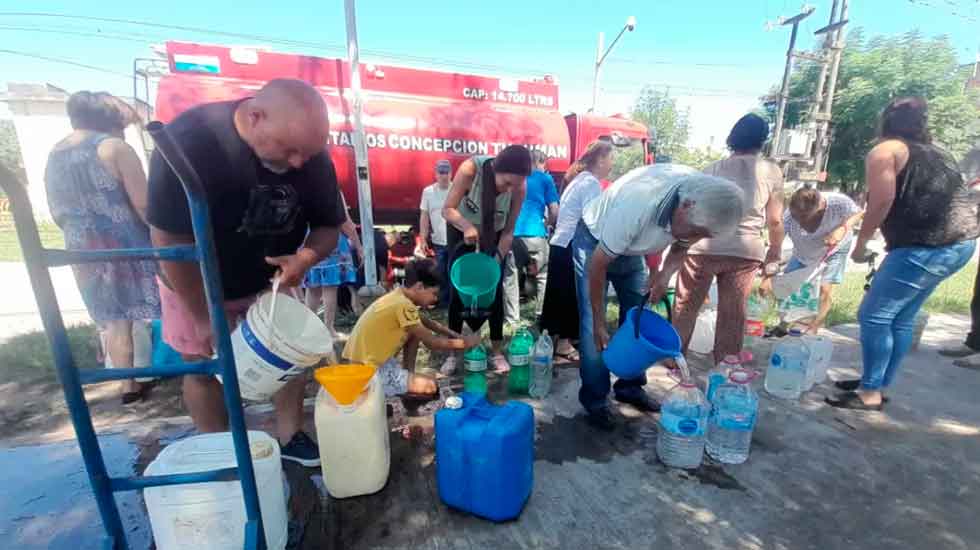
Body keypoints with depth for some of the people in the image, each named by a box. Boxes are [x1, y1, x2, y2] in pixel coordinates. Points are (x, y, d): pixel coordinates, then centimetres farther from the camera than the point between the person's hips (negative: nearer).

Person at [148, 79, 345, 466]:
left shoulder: (314, 157, -21)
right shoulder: (188, 142, -33)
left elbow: (328, 226, -10)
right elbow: (170, 241, -27)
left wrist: (306, 257, -32)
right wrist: (208, 318, -21)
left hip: (271, 278, 3)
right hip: (195, 282, -3)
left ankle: (290, 436, 25)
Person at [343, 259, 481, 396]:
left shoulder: (399, 296, 4)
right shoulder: (403, 305, -23)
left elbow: (427, 323, 18)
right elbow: (431, 343, -17)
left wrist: (455, 335, 9)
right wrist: (465, 343, -5)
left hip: (370, 360, 9)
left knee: (417, 331, 10)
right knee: (430, 386, -13)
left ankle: (409, 374, 15)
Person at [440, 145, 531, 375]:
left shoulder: (519, 188, -26)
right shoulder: (470, 169, -33)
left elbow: (508, 232, -18)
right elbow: (447, 209, -27)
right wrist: (467, 226, -46)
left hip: (494, 235, 1)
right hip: (461, 231, -1)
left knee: (495, 290, -2)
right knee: (458, 290, -2)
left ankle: (497, 351, 12)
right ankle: (452, 352, 10)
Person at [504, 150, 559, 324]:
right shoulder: (545, 178, 8)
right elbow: (554, 211, 2)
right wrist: (547, 225, 19)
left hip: (510, 233, 3)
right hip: (534, 233, -3)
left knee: (509, 276, 7)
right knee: (543, 276, 11)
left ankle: (512, 319, 7)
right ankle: (541, 316, 11)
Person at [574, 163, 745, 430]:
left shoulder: (705, 206, -20)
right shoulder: (637, 205, -40)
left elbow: (681, 247, -1)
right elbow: (598, 265, -31)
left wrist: (665, 274, -24)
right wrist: (599, 323, -24)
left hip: (631, 249, 6)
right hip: (593, 241, -6)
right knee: (592, 326, -9)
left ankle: (630, 388, 23)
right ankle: (594, 399, 4)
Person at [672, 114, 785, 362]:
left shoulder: (712, 168, 6)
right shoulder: (772, 171, 6)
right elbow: (775, 220, 7)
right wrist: (775, 249, 23)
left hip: (703, 247, 0)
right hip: (746, 251, 1)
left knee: (686, 306, 12)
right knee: (733, 313, 12)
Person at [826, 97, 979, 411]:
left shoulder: (884, 151, -1)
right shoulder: (937, 153, 23)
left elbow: (882, 202, -13)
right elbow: (931, 200, 21)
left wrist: (861, 243, -3)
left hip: (928, 246, -9)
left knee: (873, 316, -4)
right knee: (901, 318, 14)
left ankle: (870, 394, 1)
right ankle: (878, 384, 23)